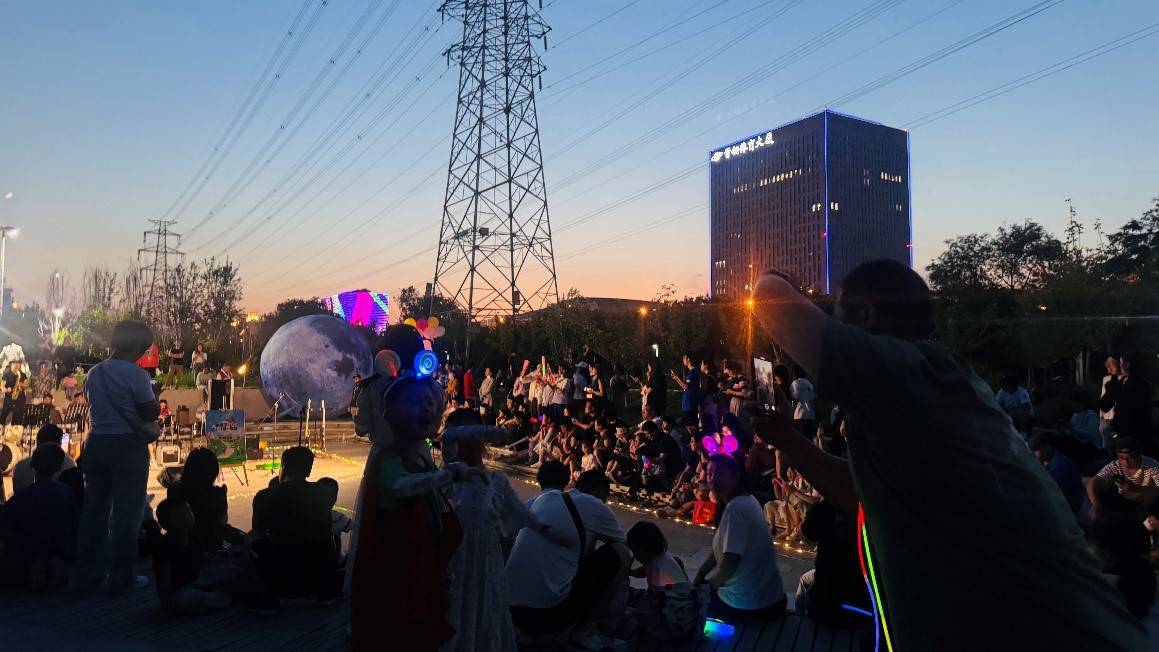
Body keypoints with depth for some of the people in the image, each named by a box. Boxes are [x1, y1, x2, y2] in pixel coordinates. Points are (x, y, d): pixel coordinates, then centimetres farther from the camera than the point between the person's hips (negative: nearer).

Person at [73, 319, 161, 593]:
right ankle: (121, 575, 7)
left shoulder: (94, 373, 8)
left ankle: (86, 573, 21)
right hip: (127, 445, -7)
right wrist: (155, 394, 5)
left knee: (94, 507, 14)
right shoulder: (136, 374, -14)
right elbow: (151, 413, -13)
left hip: (96, 444, 7)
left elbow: (96, 407, 16)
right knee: (126, 510, 2)